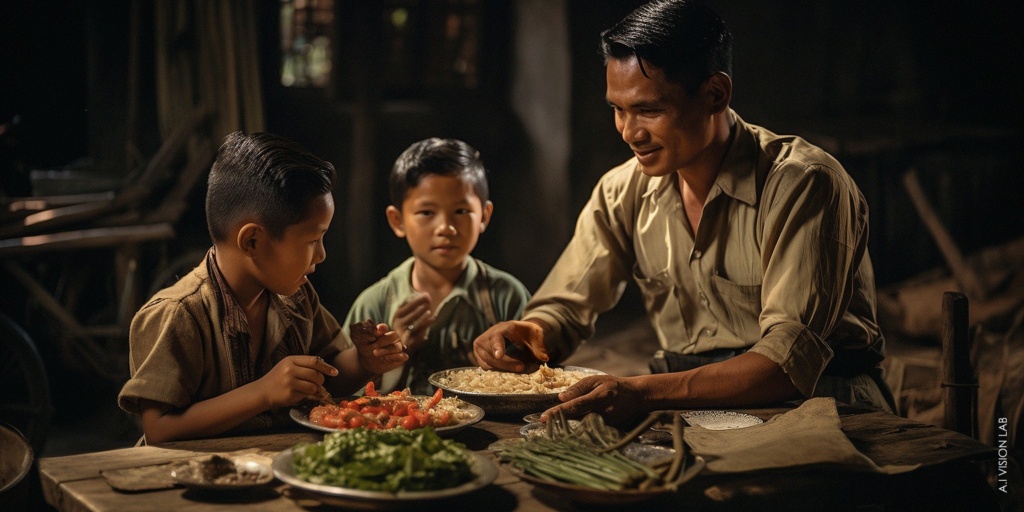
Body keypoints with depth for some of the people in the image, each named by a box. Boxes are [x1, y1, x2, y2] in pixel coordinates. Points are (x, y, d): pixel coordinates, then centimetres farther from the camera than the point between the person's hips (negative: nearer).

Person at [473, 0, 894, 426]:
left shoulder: (802, 184, -17)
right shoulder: (624, 192, 2)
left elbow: (793, 358, -26)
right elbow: (563, 309, 9)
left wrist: (646, 392, -39)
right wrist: (527, 335, -17)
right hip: (690, 401, 4)